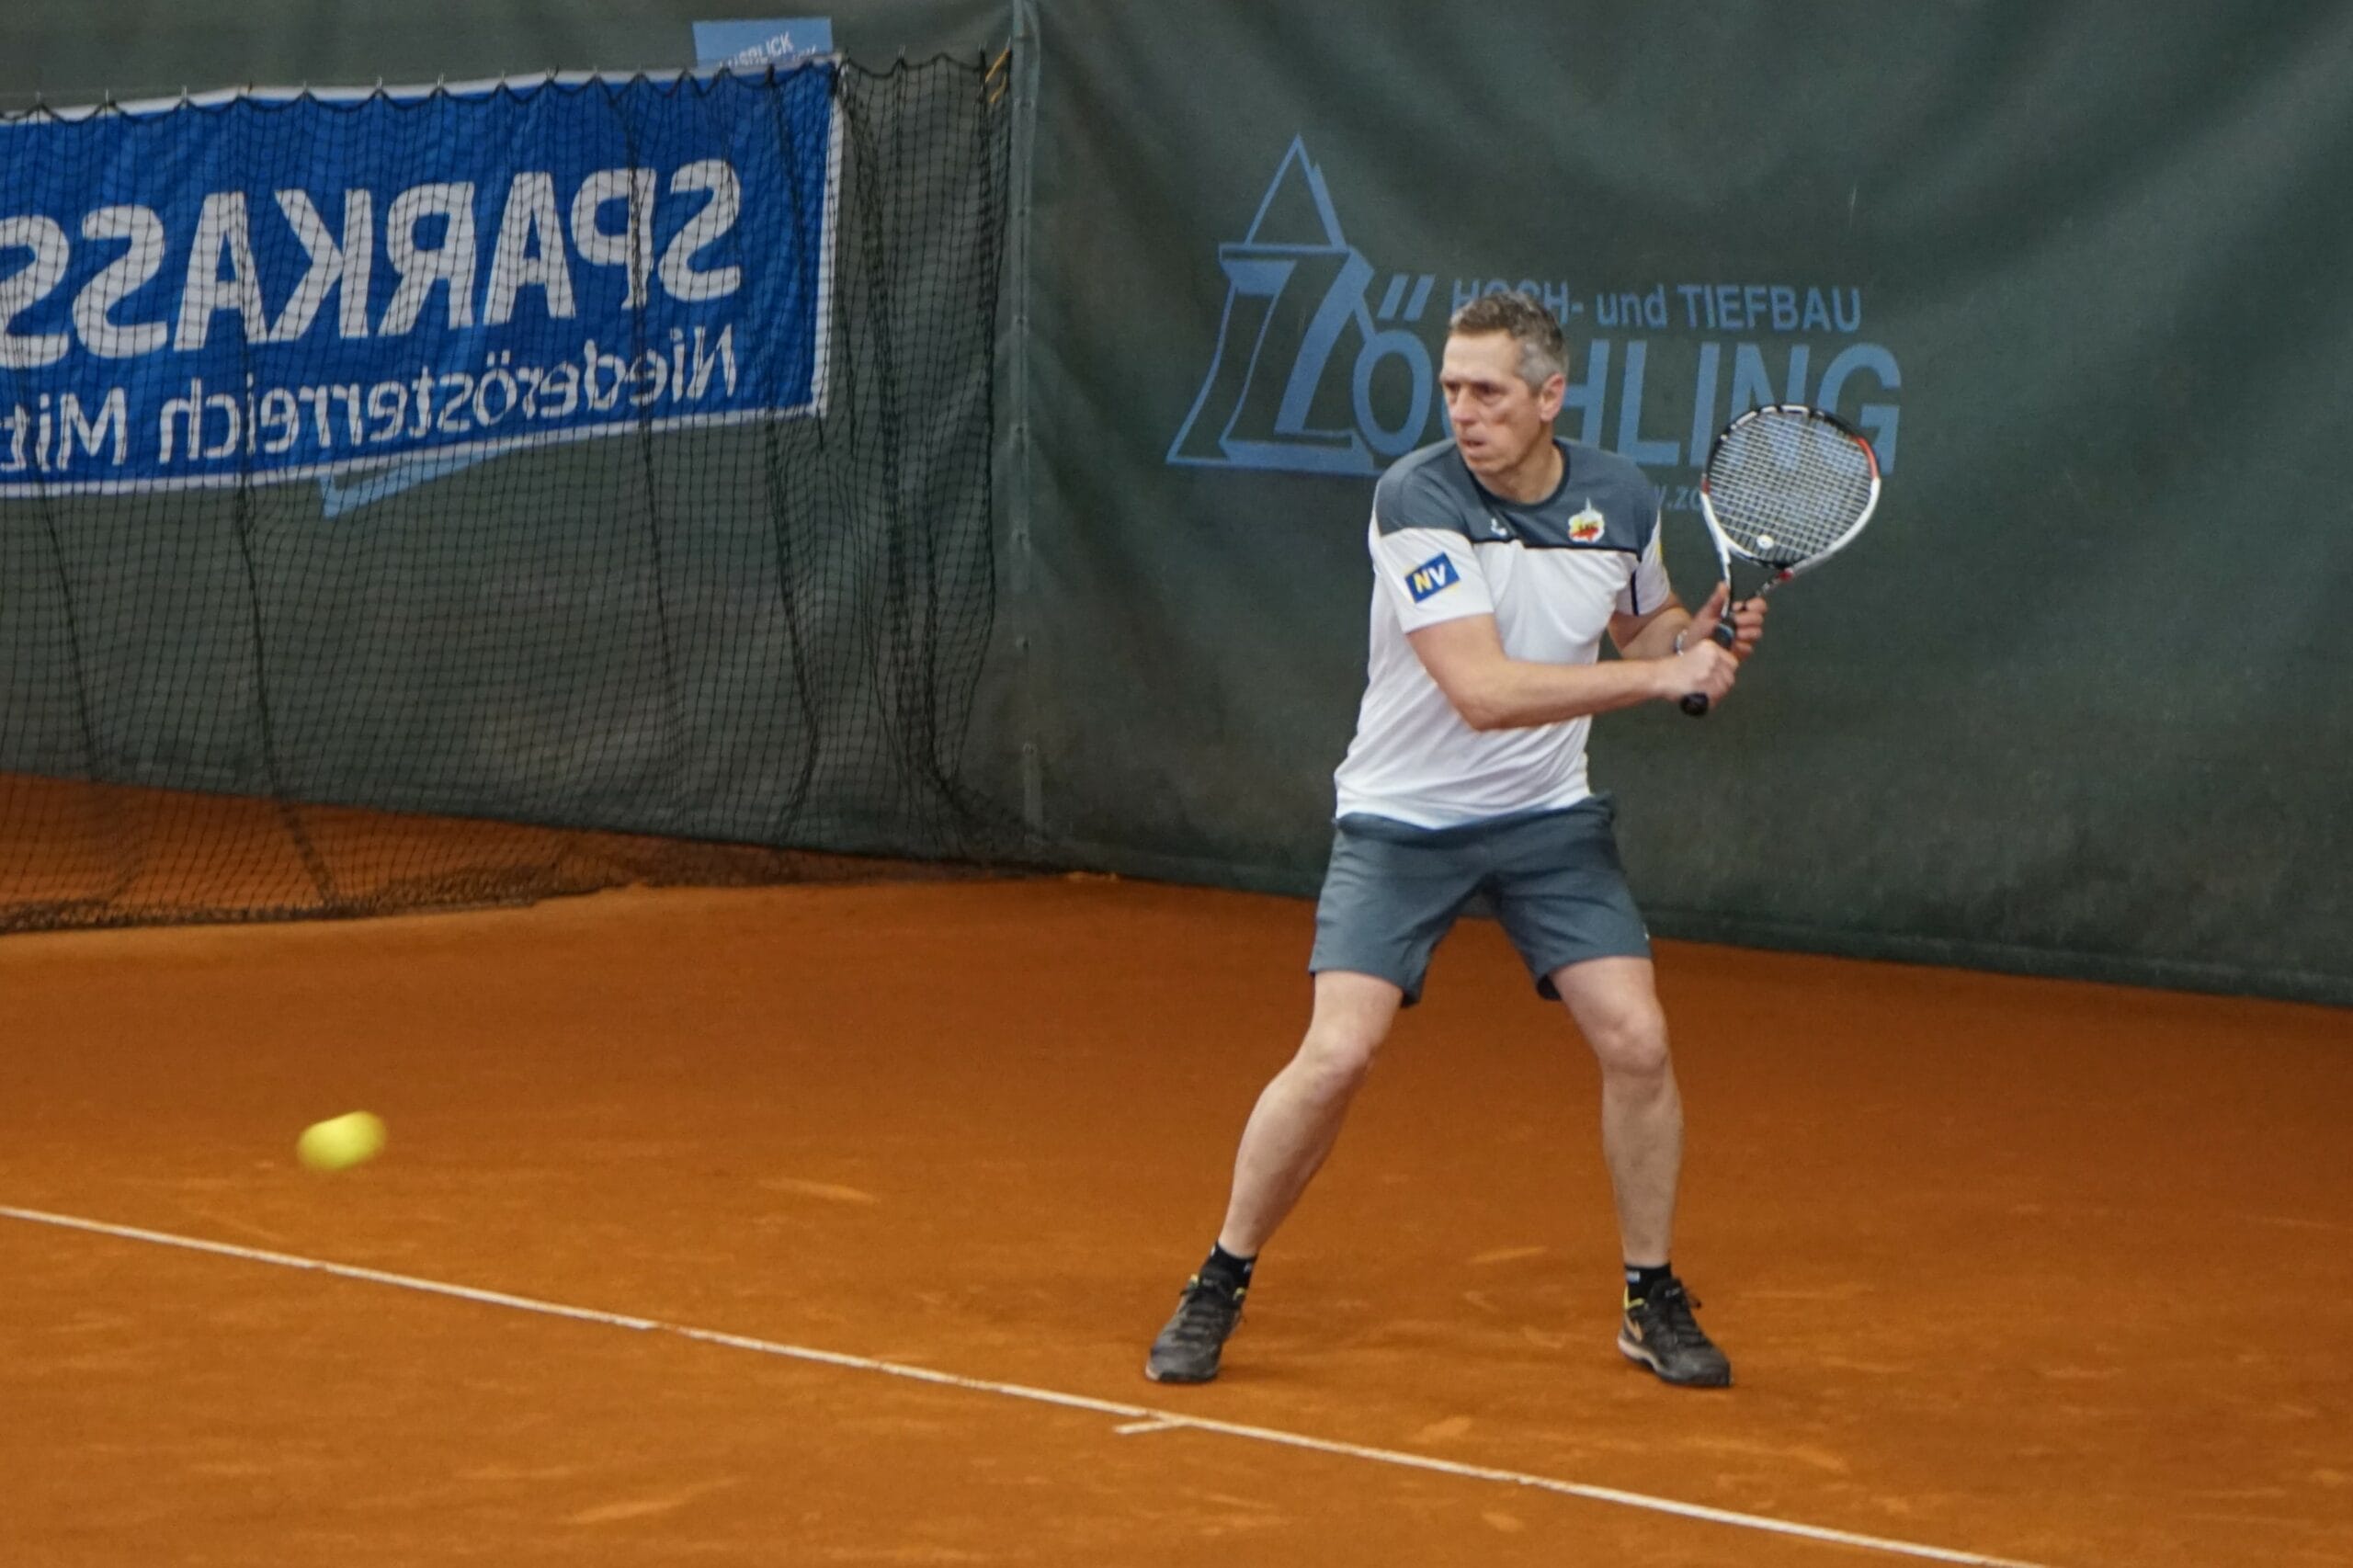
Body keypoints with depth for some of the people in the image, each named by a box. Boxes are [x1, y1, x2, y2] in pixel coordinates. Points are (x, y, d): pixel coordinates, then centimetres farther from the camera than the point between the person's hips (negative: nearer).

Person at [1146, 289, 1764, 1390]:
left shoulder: (1624, 502, -5)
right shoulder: (1416, 497, -21)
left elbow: (1642, 626, 18)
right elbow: (1484, 690, -28)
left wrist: (1702, 632, -5)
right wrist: (1663, 676, -26)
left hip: (1550, 816, 4)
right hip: (1402, 820, -4)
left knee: (1635, 1040, -8)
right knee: (1337, 1055, -14)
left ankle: (1653, 1301, 11)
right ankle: (1219, 1289, 5)